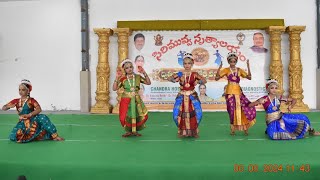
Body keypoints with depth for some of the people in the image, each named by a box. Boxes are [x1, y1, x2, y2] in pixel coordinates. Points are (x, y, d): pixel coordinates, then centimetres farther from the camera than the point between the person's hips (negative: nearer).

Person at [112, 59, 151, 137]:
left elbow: (148, 82, 0)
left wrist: (144, 73, -10)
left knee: (143, 115, -5)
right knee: (125, 117, -8)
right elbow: (114, 88, -5)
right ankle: (129, 131, 18)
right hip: (126, 100, -2)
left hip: (136, 100, 2)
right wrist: (117, 78, -13)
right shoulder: (123, 79, 0)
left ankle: (134, 130, 16)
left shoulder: (138, 77, 4)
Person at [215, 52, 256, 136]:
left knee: (248, 108, -7)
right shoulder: (226, 70, 3)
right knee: (232, 110, -1)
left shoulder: (239, 70, 10)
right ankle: (233, 129, 14)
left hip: (238, 92, 3)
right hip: (230, 92, -3)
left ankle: (245, 127, 9)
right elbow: (217, 78, -4)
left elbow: (249, 77, 2)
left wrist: (248, 67, -5)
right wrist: (219, 68, -14)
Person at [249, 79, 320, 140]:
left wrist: (290, 106, -11)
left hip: (281, 117, 4)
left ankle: (311, 131, 26)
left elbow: (293, 100, 9)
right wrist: (259, 102, -33)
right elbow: (250, 105, -19)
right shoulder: (264, 98, -13)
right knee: (273, 135, -36)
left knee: (302, 118, -1)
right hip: (272, 121, -4)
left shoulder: (279, 98, -2)